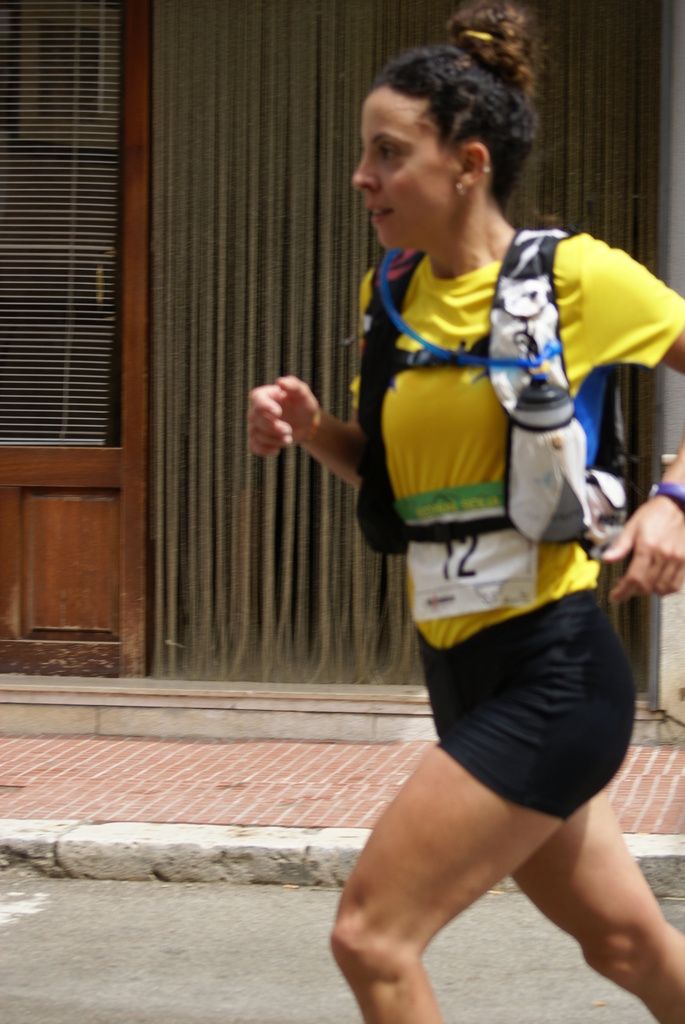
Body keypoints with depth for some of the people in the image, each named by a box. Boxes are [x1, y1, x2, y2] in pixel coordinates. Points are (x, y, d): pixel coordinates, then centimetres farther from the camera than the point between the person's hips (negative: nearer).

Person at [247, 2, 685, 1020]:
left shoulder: (575, 274, -12)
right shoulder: (393, 294, 7)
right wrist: (309, 427, -1)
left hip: (550, 673, -7)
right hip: (462, 669, 7)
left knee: (371, 936, -11)